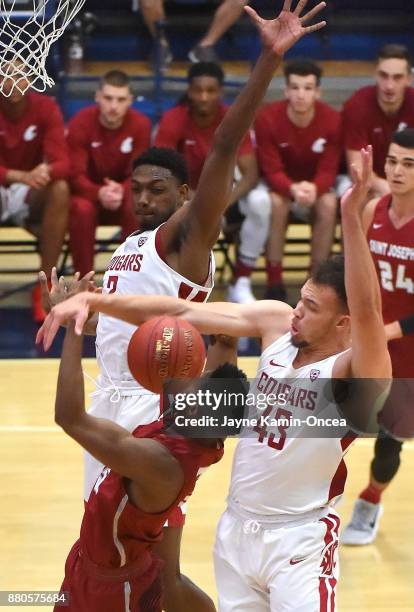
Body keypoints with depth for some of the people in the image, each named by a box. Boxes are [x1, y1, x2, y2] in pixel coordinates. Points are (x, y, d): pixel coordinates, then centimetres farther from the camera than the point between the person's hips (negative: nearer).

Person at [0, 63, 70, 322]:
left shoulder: (46, 107, -10)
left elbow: (62, 163, -19)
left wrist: (46, 171, -44)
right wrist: (22, 176, -41)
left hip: (31, 194, 2)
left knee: (60, 189, -32)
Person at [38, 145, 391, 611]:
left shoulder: (359, 370, -19)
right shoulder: (275, 321, -2)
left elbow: (367, 310, -40)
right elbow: (182, 312, -4)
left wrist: (351, 217, -49)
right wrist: (93, 300, -13)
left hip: (299, 539, -6)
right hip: (237, 525, 6)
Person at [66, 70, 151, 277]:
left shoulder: (140, 124, -13)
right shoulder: (80, 123, -16)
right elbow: (76, 175, -19)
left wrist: (122, 191, -37)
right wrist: (99, 193, -41)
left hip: (124, 195, 1)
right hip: (88, 194, -1)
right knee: (81, 209, -36)